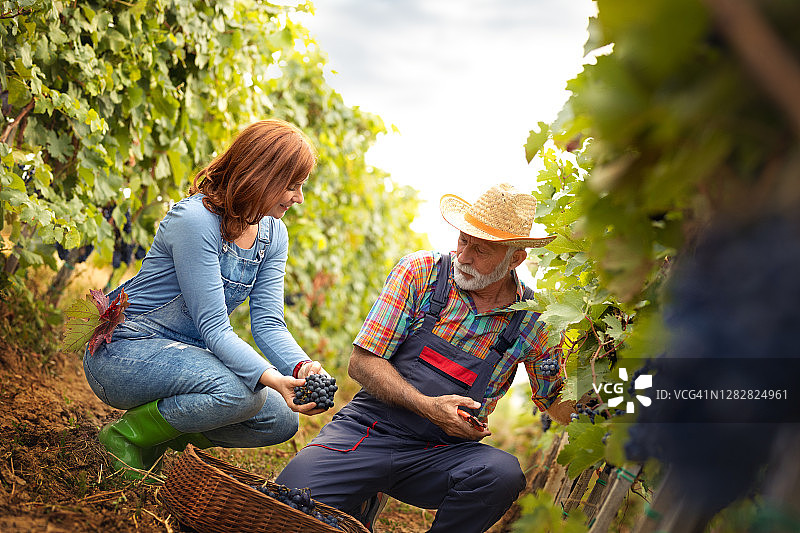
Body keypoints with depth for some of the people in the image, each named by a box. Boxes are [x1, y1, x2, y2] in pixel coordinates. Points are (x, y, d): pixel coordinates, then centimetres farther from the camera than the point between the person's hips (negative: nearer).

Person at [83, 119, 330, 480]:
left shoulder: (273, 234, 2)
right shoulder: (194, 220, -24)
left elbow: (268, 324, -5)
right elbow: (214, 327, -27)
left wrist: (301, 367, -26)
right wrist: (272, 379, -40)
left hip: (188, 353, 8)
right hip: (123, 351, -8)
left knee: (282, 420, -7)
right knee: (240, 390, -32)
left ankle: (166, 433, 10)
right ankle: (125, 437, -9)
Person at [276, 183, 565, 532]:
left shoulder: (532, 318, -1)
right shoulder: (420, 271, -4)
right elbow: (362, 362, -5)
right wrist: (426, 406, -19)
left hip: (441, 453, 1)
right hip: (368, 428, 0)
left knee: (503, 474, -32)